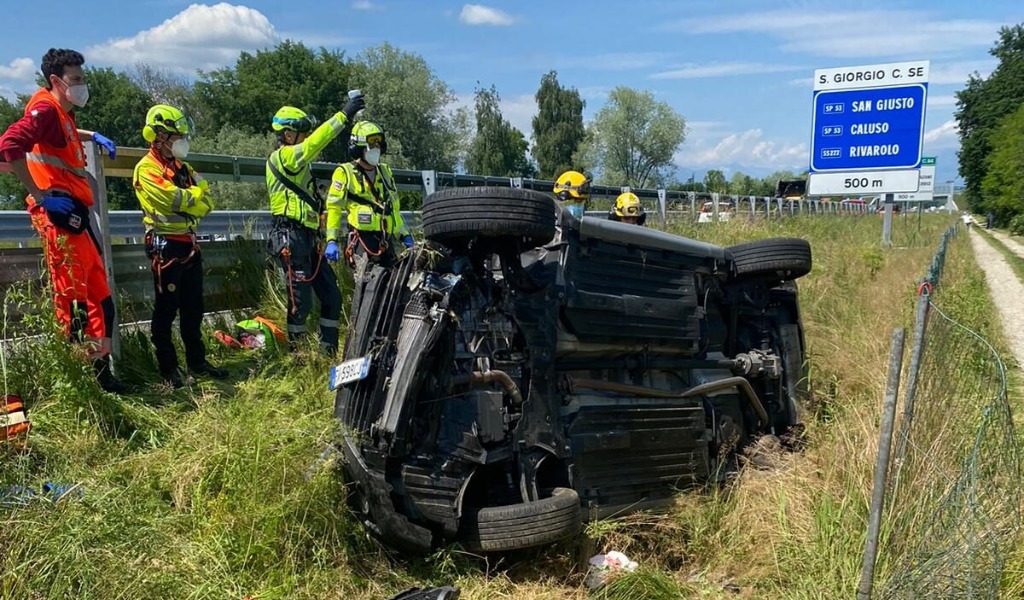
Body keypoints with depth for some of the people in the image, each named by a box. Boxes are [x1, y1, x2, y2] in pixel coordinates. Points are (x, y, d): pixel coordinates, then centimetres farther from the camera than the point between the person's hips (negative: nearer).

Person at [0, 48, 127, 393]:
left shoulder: (63, 113, 22)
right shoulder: (45, 108, -7)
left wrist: (93, 136, 33)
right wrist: (41, 196, -21)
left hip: (76, 215, 10)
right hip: (59, 214, -10)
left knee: (100, 297, 11)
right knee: (73, 300, -9)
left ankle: (100, 371, 18)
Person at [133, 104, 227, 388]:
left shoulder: (182, 168, 16)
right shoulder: (147, 169, -9)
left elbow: (205, 204, 7)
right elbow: (176, 199, -21)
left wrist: (197, 191, -14)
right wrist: (198, 191, -4)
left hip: (189, 245, 8)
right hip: (166, 246, -8)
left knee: (193, 308, 12)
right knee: (166, 309, -1)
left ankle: (197, 361, 22)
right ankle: (167, 367, 7)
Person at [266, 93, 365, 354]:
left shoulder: (297, 161, 23)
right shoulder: (282, 156, -9)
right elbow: (315, 143, -19)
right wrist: (343, 115, -21)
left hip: (308, 238, 10)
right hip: (291, 238, -10)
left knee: (332, 296, 8)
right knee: (301, 301, -6)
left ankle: (329, 351, 15)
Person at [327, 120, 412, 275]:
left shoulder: (385, 172, 20)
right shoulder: (345, 172, 1)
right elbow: (333, 207, -3)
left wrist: (404, 235, 21)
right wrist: (331, 240, -12)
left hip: (386, 240, 6)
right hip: (362, 238, -6)